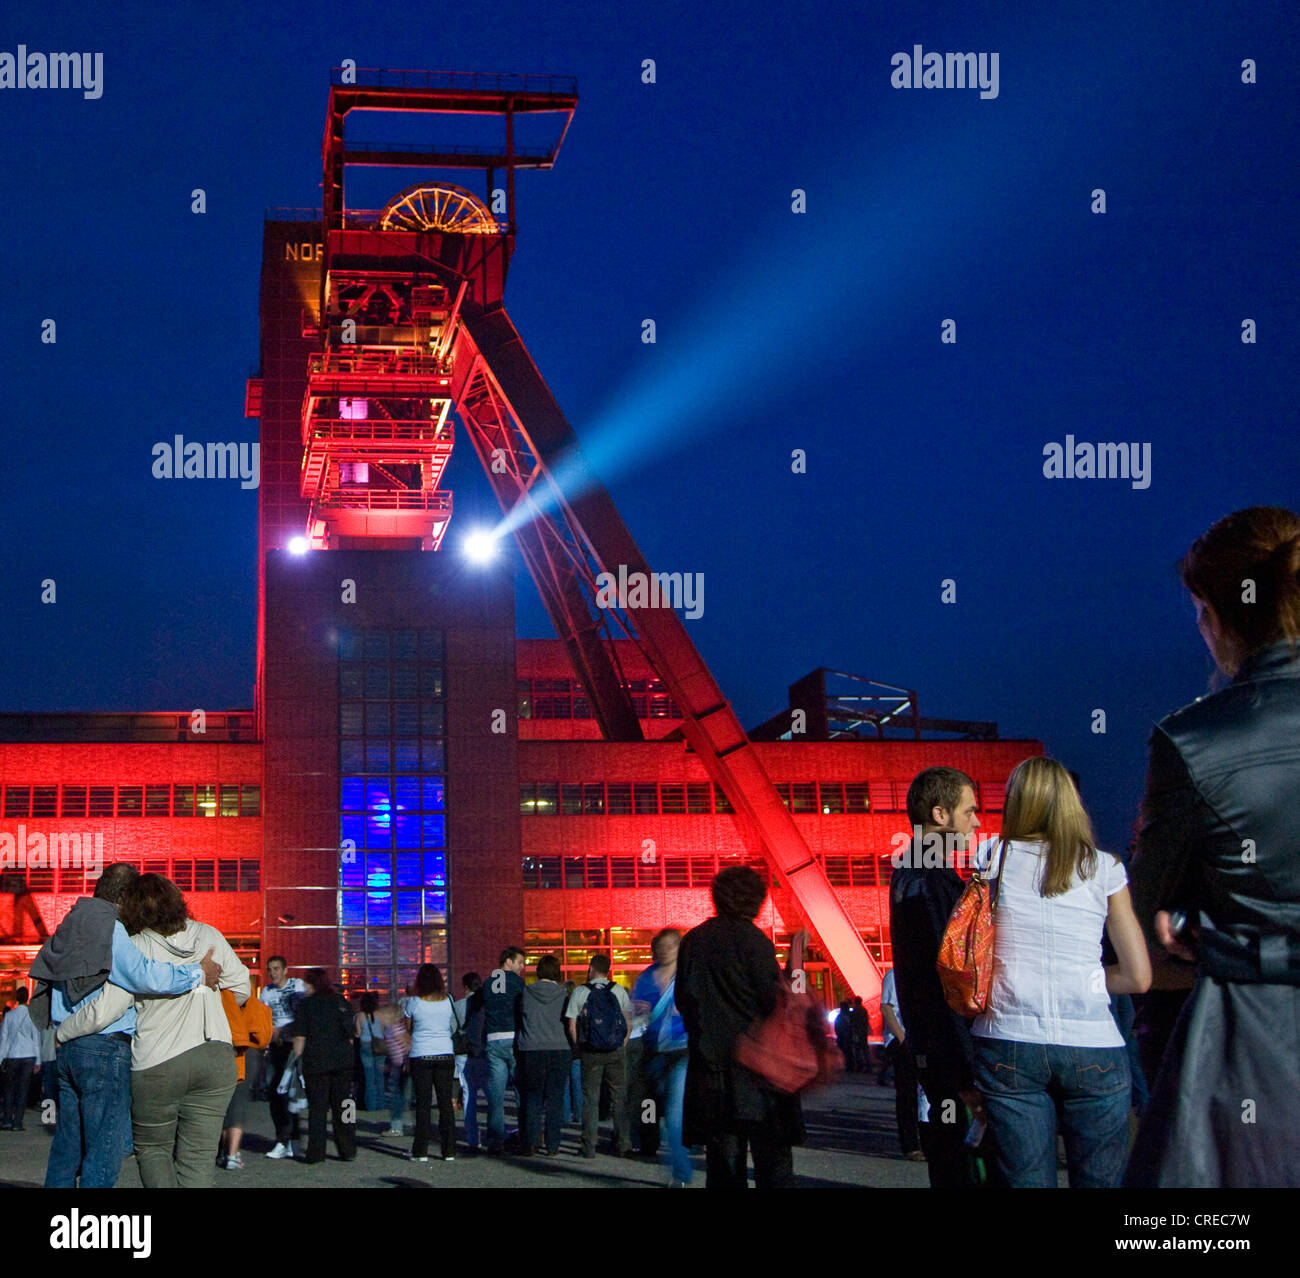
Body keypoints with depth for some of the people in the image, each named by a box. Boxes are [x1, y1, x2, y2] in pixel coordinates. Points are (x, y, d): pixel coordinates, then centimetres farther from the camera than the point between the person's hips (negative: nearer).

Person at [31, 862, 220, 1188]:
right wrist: (198, 974, -17)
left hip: (66, 1049, 8)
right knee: (104, 1150, -4)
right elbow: (143, 975, -26)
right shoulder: (110, 929, -13)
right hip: (105, 1049, -8)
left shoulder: (70, 927, 15)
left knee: (66, 1148, 14)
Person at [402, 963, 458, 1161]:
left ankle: (421, 1151, 2)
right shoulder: (448, 1001, 0)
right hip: (445, 1054, 2)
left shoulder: (413, 1002, -7)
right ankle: (449, 1150, 6)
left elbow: (408, 1028, 5)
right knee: (446, 1102, 6)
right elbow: (453, 1028, 10)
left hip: (421, 1056, -2)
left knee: (423, 1103, 2)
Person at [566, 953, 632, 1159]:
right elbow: (628, 1022, 3)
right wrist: (623, 1045, 9)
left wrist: (580, 1048, 6)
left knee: (590, 1099, 4)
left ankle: (589, 1147, 3)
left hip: (590, 1053, -1)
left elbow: (572, 1027, -2)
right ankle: (622, 1145, 7)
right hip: (616, 1051, 1)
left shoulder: (580, 992, -1)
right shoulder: (619, 991, 3)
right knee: (619, 1097, 7)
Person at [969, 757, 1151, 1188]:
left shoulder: (993, 856, 4)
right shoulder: (1103, 868, 5)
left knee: (1027, 1180, 4)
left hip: (1007, 1046, 0)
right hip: (1093, 1048, 0)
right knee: (1100, 1182, 7)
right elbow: (1138, 977, 6)